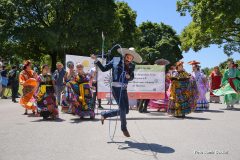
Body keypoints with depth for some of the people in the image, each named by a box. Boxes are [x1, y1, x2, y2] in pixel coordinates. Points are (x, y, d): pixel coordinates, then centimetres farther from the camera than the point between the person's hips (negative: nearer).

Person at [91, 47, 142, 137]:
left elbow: (132, 77, 18)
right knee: (122, 109, -9)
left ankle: (104, 115, 26)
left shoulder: (131, 66, 9)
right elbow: (104, 69, 5)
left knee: (126, 110, 8)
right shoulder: (116, 60, 1)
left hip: (124, 89, 6)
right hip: (116, 87, -5)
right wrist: (96, 60, -3)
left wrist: (129, 76, -6)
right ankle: (124, 128, 15)